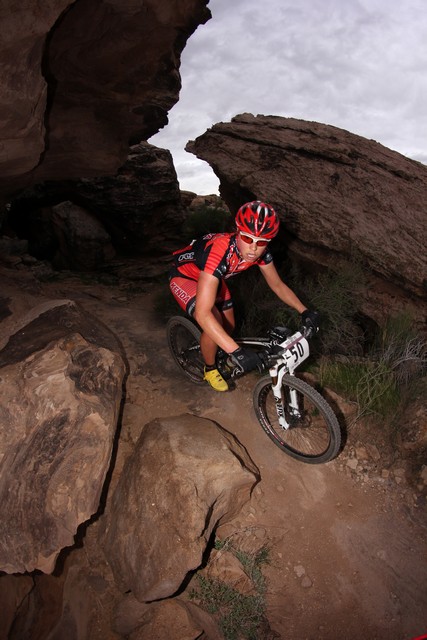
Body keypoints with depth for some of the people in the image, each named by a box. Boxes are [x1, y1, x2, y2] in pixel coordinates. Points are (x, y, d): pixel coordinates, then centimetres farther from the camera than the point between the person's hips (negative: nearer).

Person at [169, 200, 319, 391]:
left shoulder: (260, 252, -23)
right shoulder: (219, 252, -43)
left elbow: (277, 284, -5)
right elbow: (202, 313, -48)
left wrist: (304, 311, -18)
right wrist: (236, 351, -52)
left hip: (211, 275, 6)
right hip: (183, 276, -6)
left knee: (228, 326, 7)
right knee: (213, 323, -24)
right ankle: (210, 369, 6)